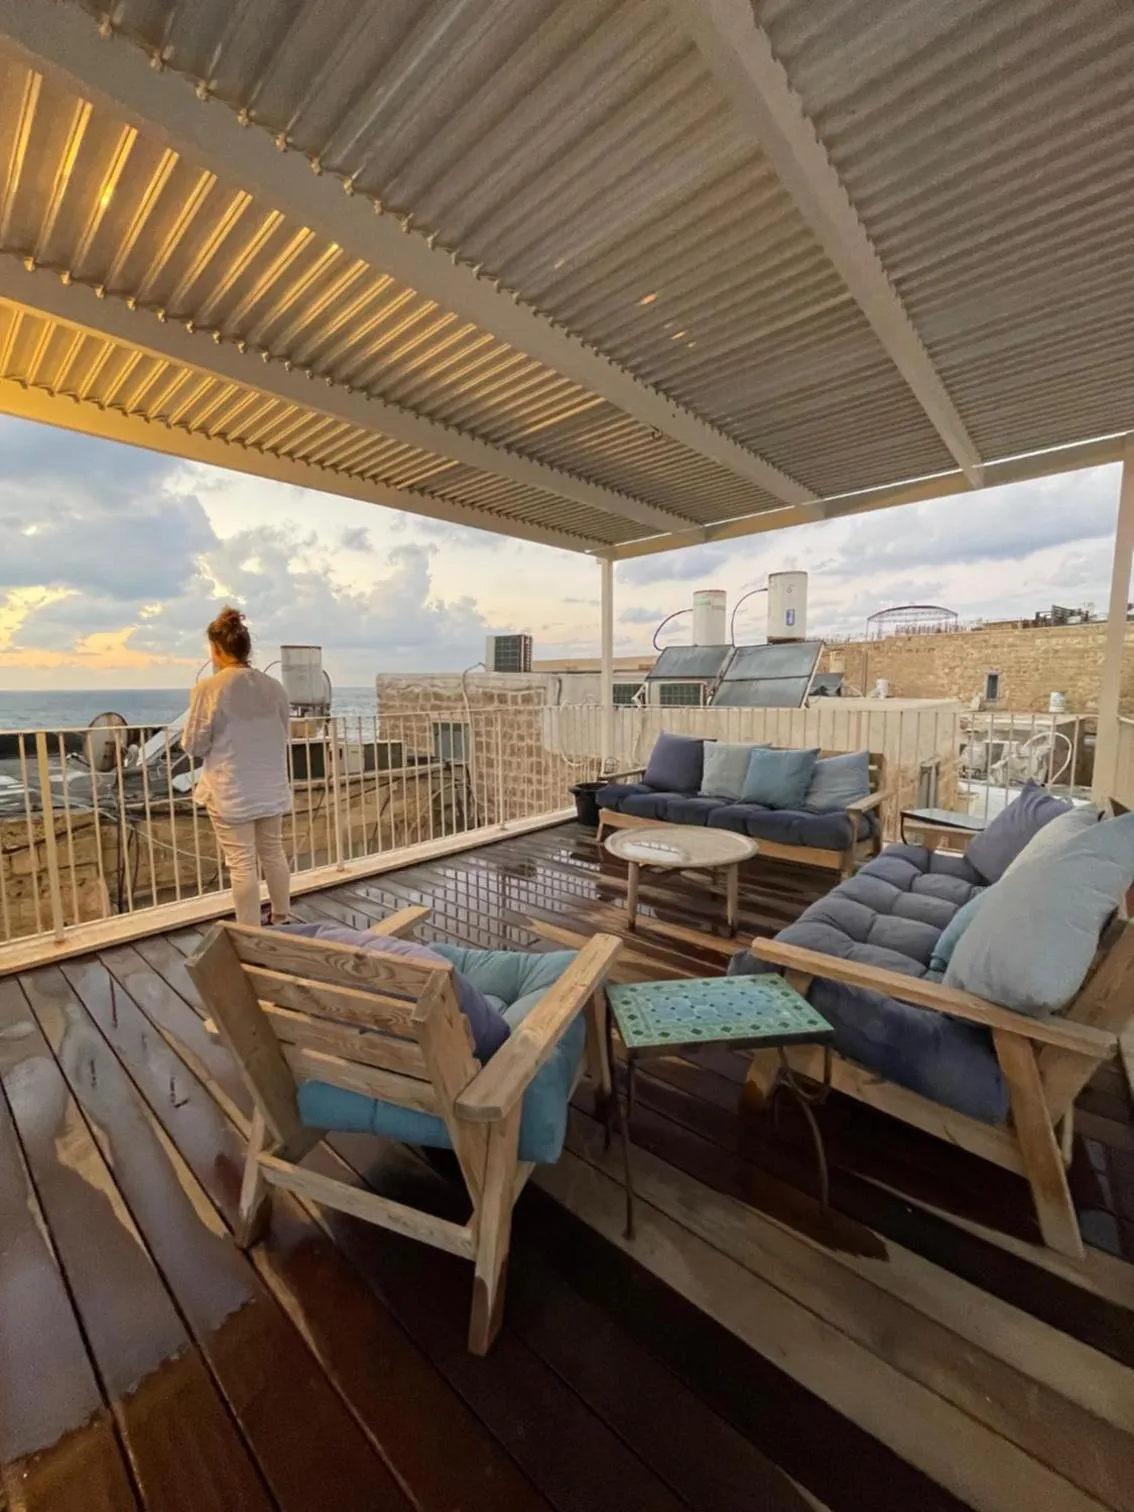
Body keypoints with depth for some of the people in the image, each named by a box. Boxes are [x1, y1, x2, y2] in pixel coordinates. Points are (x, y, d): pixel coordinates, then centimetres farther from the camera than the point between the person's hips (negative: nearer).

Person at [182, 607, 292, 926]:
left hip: (230, 791, -4)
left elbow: (193, 745, -7)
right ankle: (281, 919, 34)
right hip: (271, 788, 5)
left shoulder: (209, 689, -14)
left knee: (242, 864, 5)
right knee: (273, 853, 18)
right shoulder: (274, 687, -2)